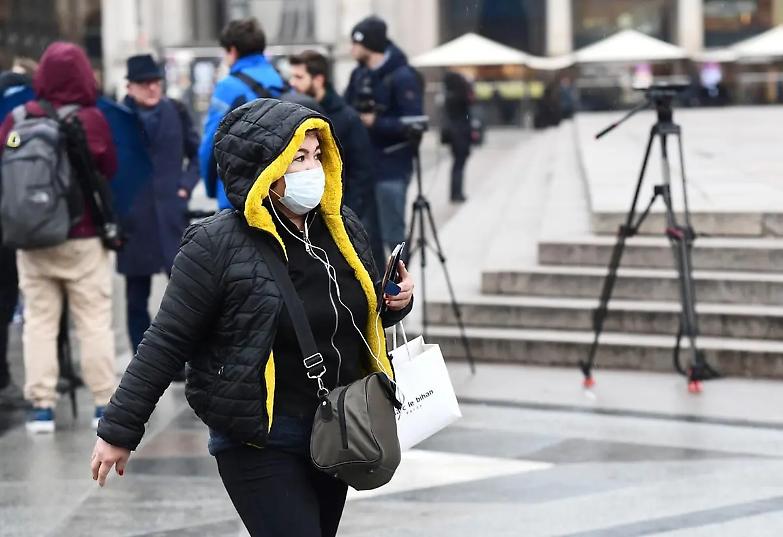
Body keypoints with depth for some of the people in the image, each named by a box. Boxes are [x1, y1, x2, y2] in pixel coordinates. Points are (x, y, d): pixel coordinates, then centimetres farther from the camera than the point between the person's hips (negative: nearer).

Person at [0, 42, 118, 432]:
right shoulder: (91, 119, -10)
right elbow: (110, 169, -3)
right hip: (83, 239, -2)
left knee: (38, 322, 7)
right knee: (94, 322, 6)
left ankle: (41, 404, 4)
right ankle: (104, 403, 8)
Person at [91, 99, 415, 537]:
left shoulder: (343, 228, 3)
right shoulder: (217, 246, -15)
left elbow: (363, 315, 20)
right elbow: (166, 345, -11)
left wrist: (398, 302, -3)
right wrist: (119, 431, -9)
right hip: (259, 443, -7)